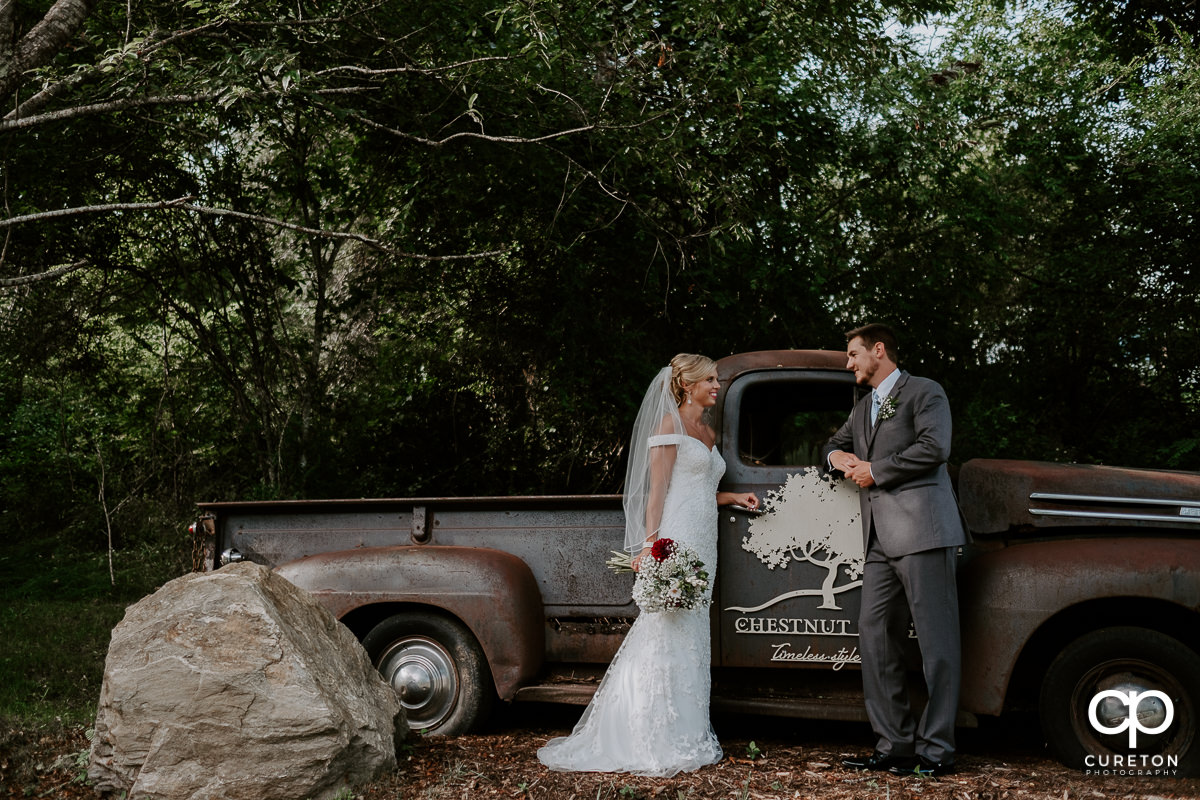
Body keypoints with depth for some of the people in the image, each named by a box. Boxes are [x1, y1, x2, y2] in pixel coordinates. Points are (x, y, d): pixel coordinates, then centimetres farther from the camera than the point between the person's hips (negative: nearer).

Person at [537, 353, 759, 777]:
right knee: (667, 633, -9)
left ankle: (688, 735, 11)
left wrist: (733, 497, 13)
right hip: (675, 540, -9)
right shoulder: (669, 426, -4)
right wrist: (650, 544, -19)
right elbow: (658, 490, -11)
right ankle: (658, 744, -5)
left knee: (691, 636, 8)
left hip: (702, 543, 9)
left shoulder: (708, 433, 21)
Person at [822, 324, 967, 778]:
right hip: (880, 541, 8)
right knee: (875, 637, 3)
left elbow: (934, 447, -13)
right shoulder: (862, 409, 27)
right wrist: (838, 456, 11)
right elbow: (835, 446, 36)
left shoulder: (924, 392, 2)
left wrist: (874, 470, -8)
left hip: (922, 534, -8)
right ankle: (893, 746, 8)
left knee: (936, 642, -6)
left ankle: (936, 751, -4)